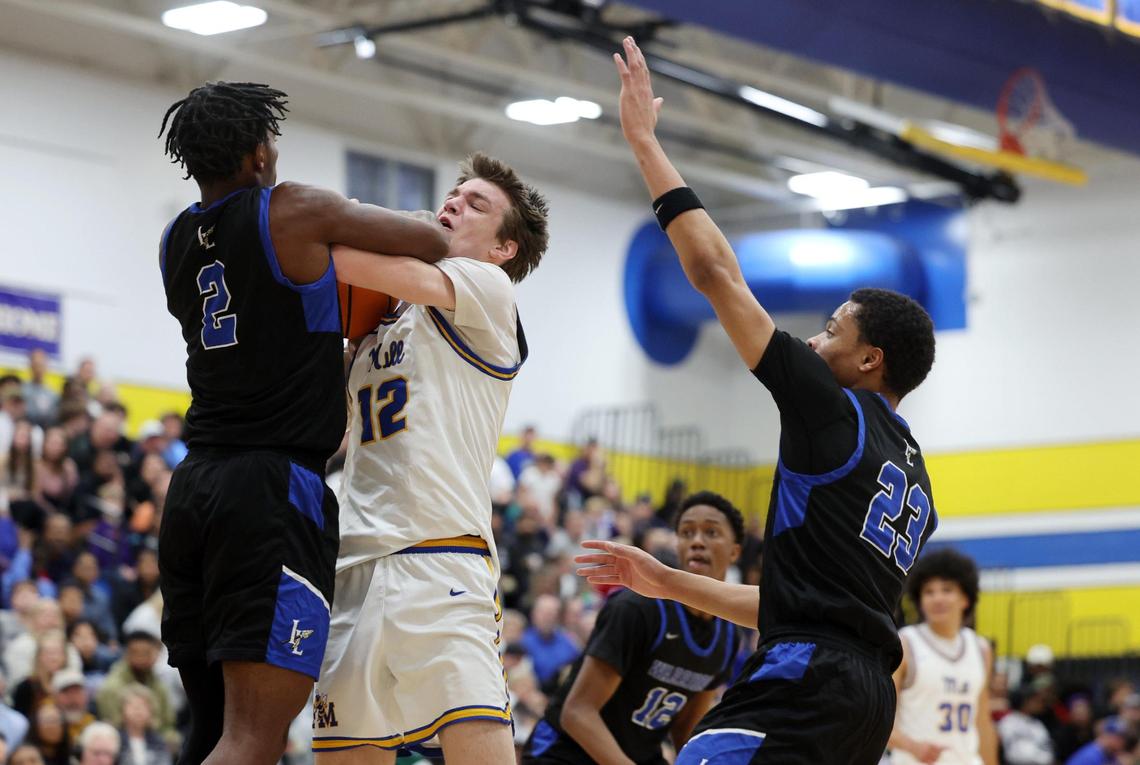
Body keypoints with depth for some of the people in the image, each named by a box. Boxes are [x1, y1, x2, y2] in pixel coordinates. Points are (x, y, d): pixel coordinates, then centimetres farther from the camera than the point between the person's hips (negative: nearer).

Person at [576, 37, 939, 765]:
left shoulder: (836, 411, 0)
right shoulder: (913, 485, 25)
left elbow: (717, 274, -1)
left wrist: (645, 140, 6)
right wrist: (669, 583, 35)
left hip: (808, 679, -10)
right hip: (867, 696, 10)